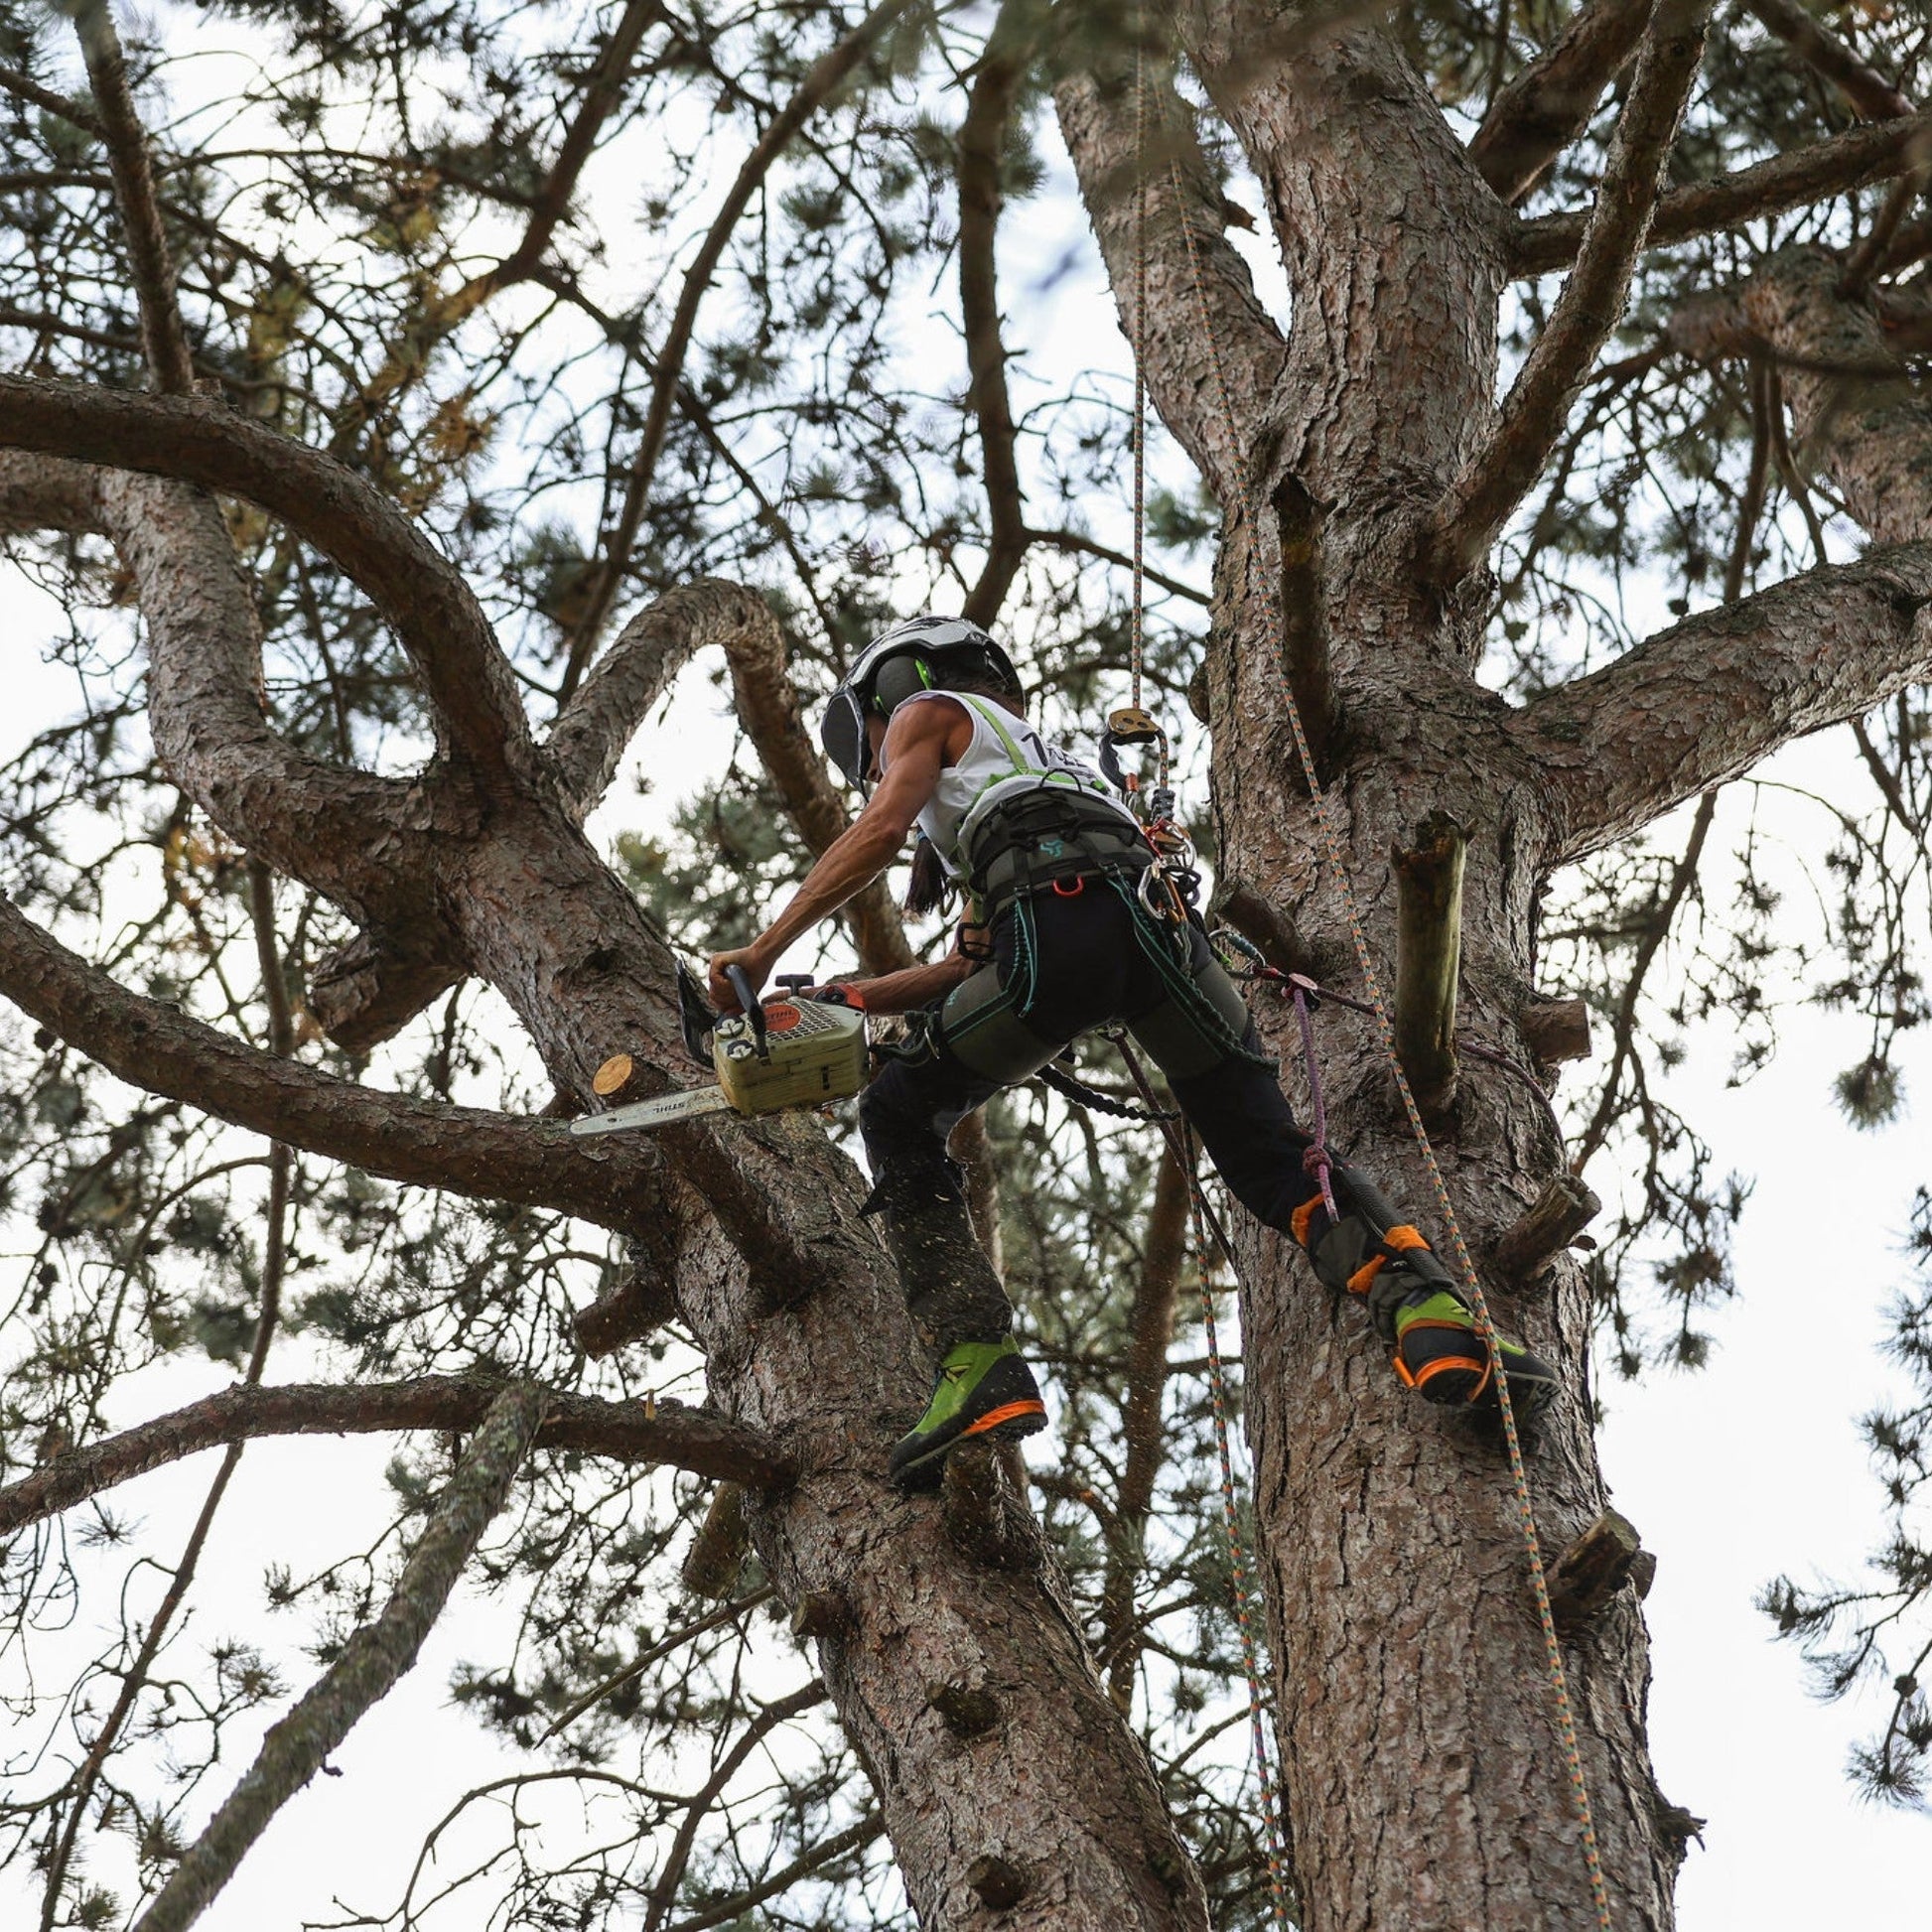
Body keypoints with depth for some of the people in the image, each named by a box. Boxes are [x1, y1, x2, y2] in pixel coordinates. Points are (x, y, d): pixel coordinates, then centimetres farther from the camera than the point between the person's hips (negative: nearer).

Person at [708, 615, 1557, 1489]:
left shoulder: (928, 711, 27)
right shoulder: (1044, 756, 46)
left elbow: (881, 828, 5)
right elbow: (966, 967, 41)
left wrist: (762, 950, 5)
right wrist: (837, 998, 38)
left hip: (1054, 932, -6)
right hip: (1158, 924, 6)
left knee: (898, 1127, 13)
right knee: (1275, 1156, 10)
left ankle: (980, 1371, -3)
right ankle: (1427, 1312, -16)